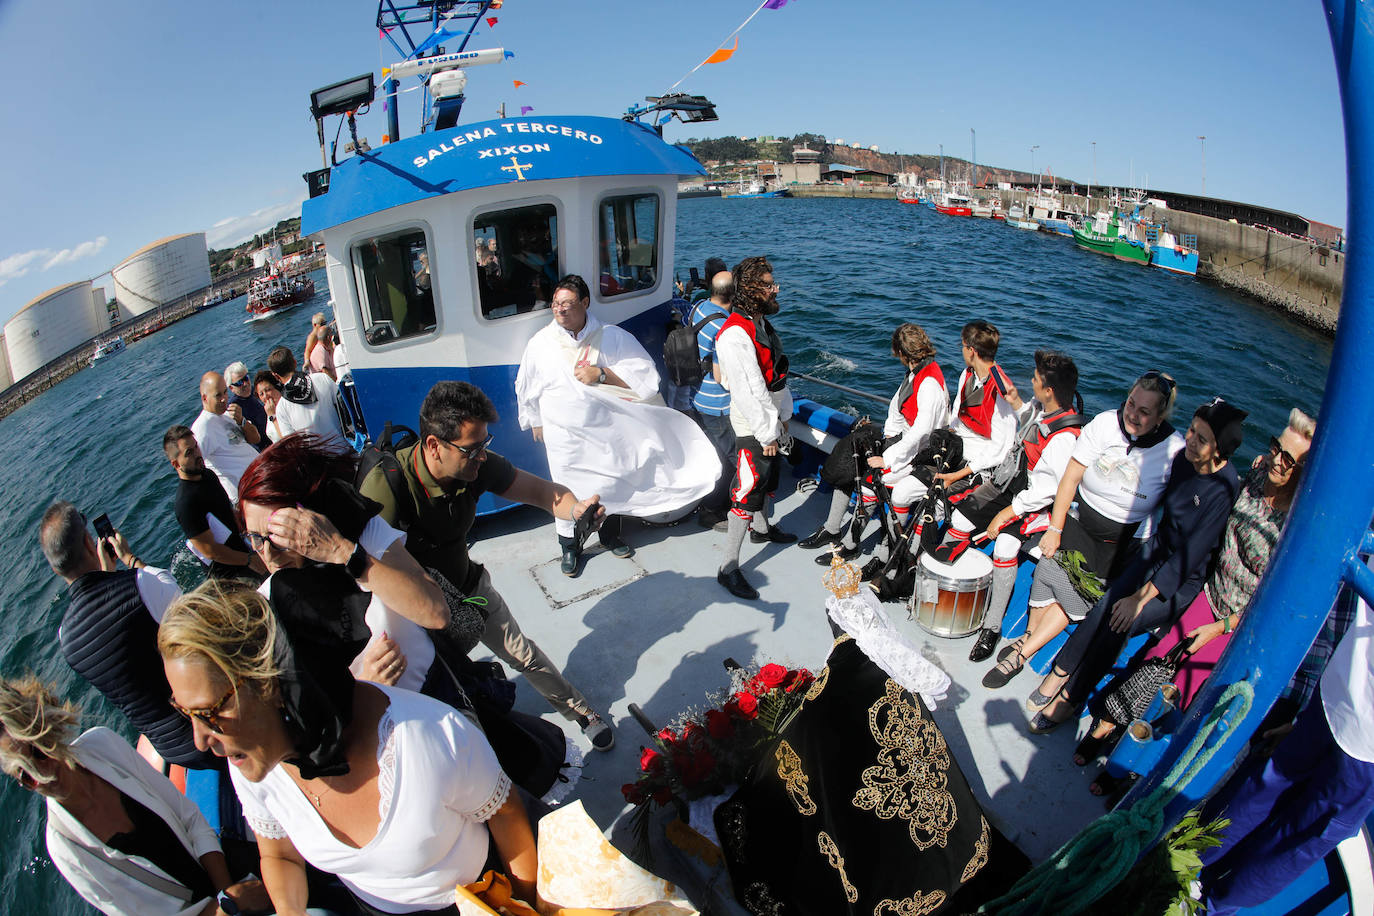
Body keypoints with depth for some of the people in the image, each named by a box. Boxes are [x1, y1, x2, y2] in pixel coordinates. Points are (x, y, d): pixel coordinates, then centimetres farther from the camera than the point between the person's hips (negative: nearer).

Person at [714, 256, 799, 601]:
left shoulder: (763, 323, 9)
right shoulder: (734, 334, -24)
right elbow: (744, 392, -25)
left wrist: (784, 416, 15)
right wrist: (767, 435, -20)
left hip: (772, 423, 10)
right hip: (753, 430, -10)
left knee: (767, 480, 26)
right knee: (747, 494, -6)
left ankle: (762, 528, 50)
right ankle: (728, 568, 2)